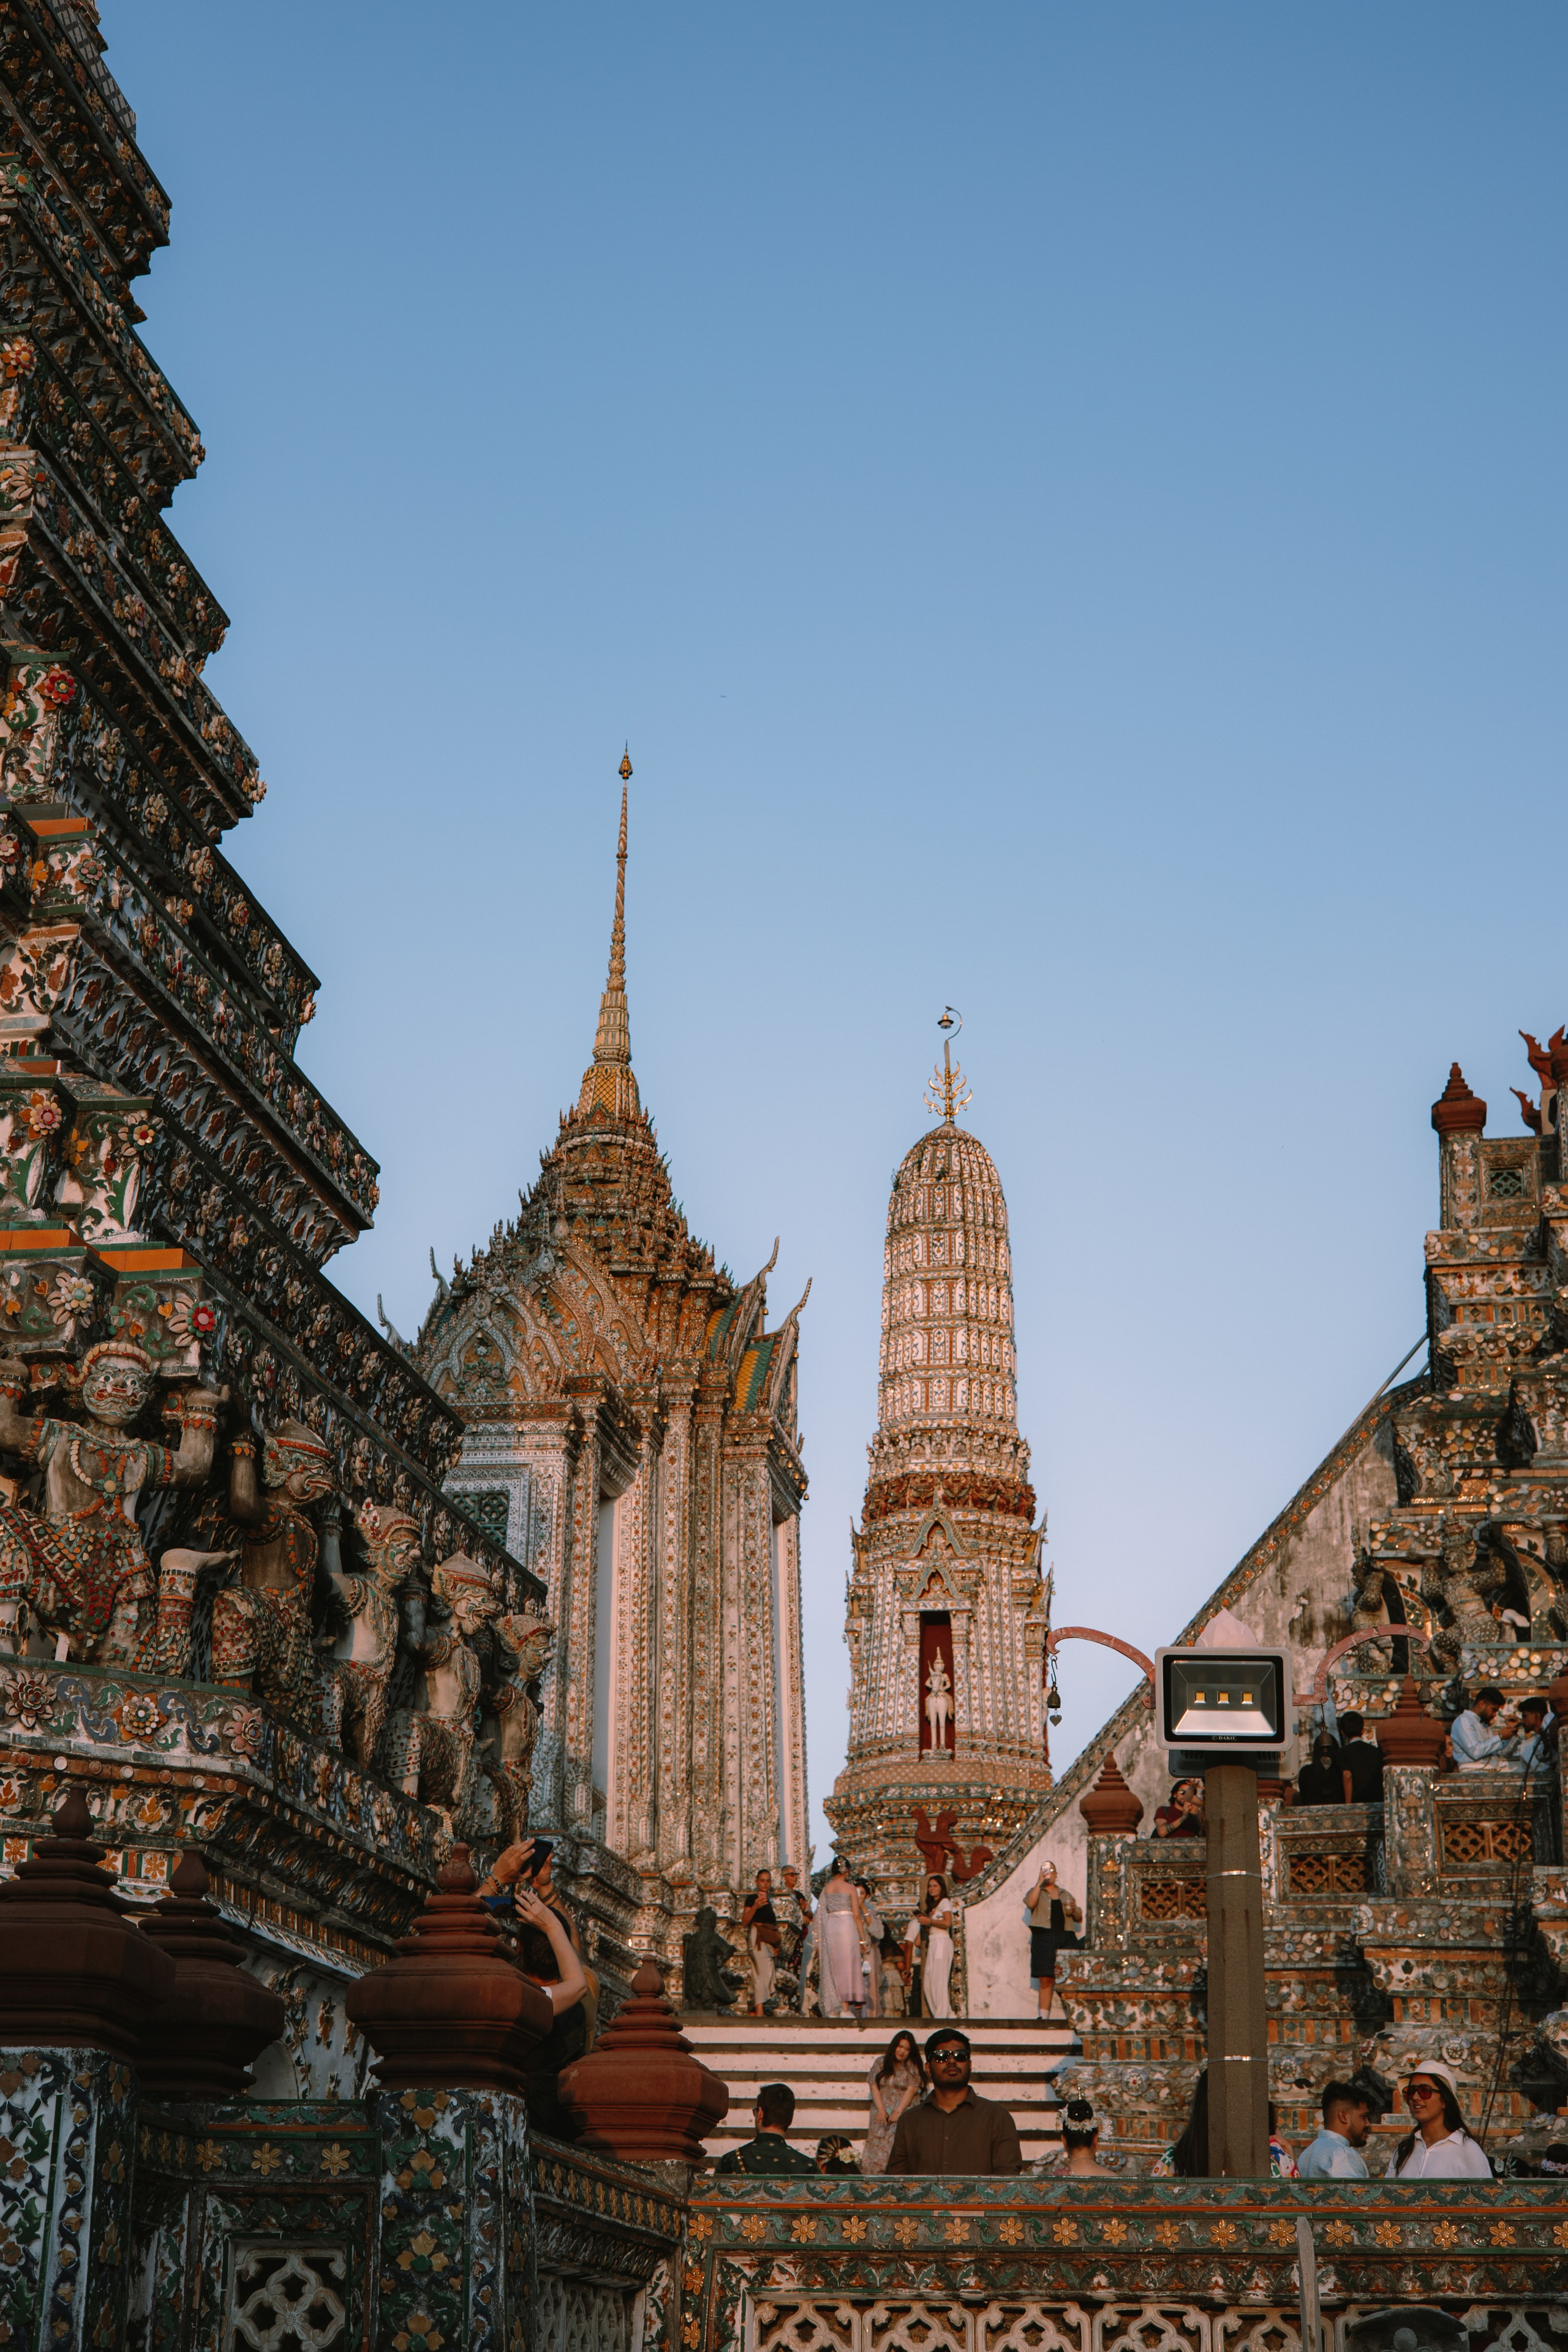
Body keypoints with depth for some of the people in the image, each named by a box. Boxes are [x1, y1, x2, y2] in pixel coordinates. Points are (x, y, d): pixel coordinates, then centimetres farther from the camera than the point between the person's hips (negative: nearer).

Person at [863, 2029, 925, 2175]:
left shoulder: (913, 2066, 7)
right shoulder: (881, 2062, 14)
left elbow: (912, 2090, -3)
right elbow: (874, 2086, 7)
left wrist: (898, 2112, -14)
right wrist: (881, 2109, -7)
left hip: (904, 2111, -2)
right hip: (882, 2112, 2)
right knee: (878, 2145, -18)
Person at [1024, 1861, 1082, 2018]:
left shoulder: (1065, 1894, 22)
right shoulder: (1036, 1891, 14)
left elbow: (1079, 1920, 23)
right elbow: (1031, 1904, -12)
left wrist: (1074, 1910, 1)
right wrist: (1040, 1882, -12)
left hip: (1066, 1938, 2)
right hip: (1044, 1939, -2)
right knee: (1046, 1980, -6)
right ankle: (1044, 2017, -2)